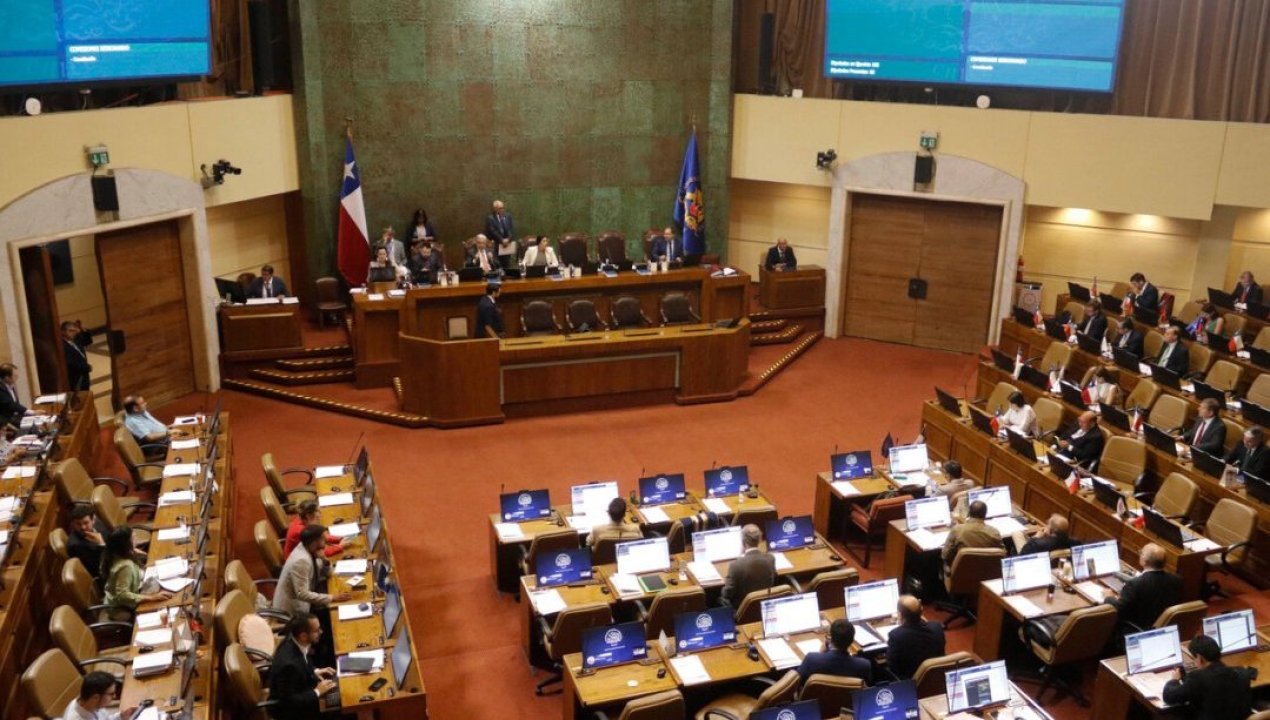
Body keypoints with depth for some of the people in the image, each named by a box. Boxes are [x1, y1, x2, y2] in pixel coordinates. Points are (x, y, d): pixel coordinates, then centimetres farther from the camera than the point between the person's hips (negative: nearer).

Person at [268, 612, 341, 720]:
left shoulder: (293, 642, -12)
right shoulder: (288, 663, -37)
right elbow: (288, 702, -28)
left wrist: (314, 671, -2)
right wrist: (317, 692, -21)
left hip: (299, 691, 8)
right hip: (287, 708, -8)